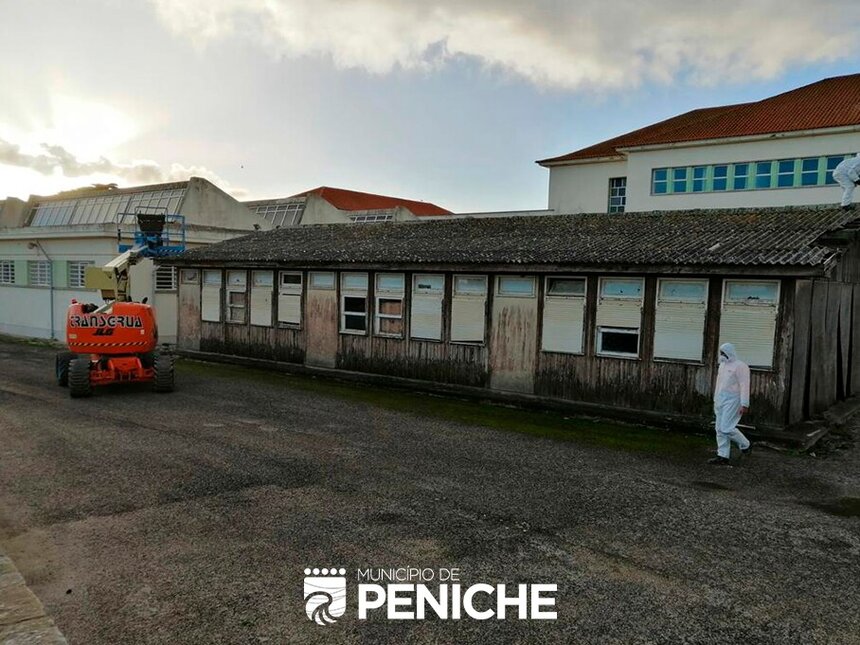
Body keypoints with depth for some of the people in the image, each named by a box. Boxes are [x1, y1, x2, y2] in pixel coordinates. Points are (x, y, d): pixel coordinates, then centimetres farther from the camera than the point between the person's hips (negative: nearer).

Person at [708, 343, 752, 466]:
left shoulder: (740, 366, -11)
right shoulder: (723, 365, 17)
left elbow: (744, 386, -17)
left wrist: (744, 404, -22)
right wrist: (716, 400, 22)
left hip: (732, 401, -9)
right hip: (721, 401, 9)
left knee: (726, 428, -12)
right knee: (720, 429, 5)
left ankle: (746, 445, 12)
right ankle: (723, 457, 8)